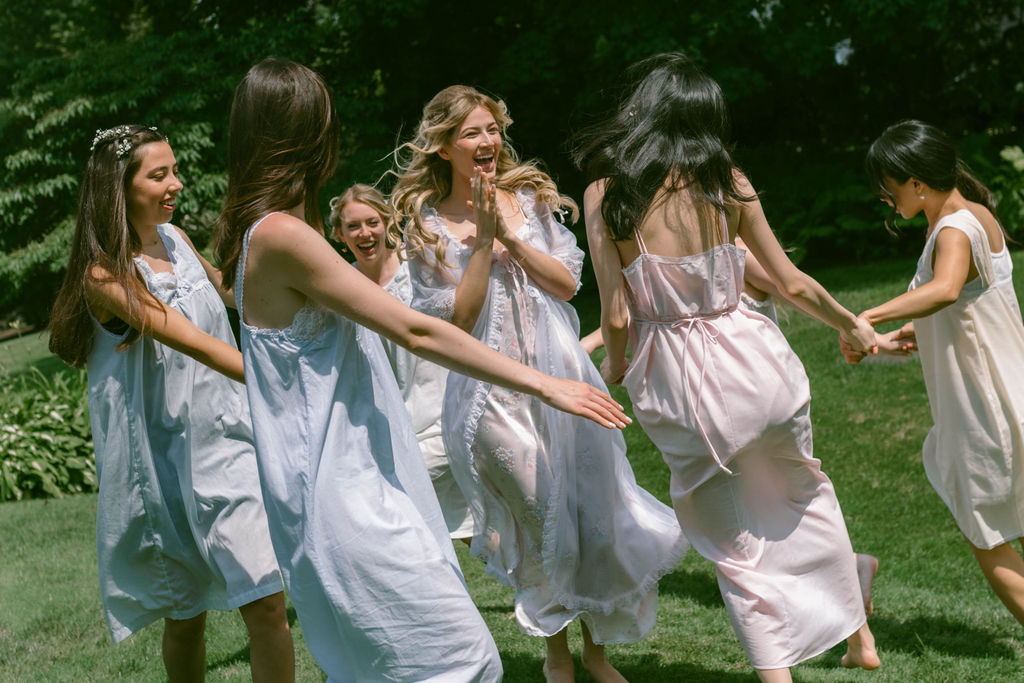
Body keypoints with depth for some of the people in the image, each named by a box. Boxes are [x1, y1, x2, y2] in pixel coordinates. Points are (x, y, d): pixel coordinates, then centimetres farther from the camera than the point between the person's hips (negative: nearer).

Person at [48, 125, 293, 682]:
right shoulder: (105, 275, -14)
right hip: (166, 457, -4)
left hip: (226, 438, 4)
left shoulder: (174, 239, 6)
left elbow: (230, 293, 28)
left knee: (266, 600, -8)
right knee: (185, 615, 10)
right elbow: (195, 343, -23)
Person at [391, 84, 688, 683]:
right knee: (536, 518, 3)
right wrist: (482, 238, -16)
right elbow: (457, 319, -9)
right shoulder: (426, 225, -2)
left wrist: (510, 234, -11)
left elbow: (569, 281, 1)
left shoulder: (528, 196, 7)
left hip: (559, 371, 3)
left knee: (591, 508, 4)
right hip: (492, 386, -3)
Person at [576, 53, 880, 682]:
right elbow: (791, 283, 4)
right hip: (749, 361, 1)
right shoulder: (726, 181, -2)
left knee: (734, 538, 15)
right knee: (803, 492, 26)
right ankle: (856, 630, 36)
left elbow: (617, 314, -9)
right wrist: (853, 326, 20)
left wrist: (615, 365, 13)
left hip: (673, 381, -1)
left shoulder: (605, 194, -6)